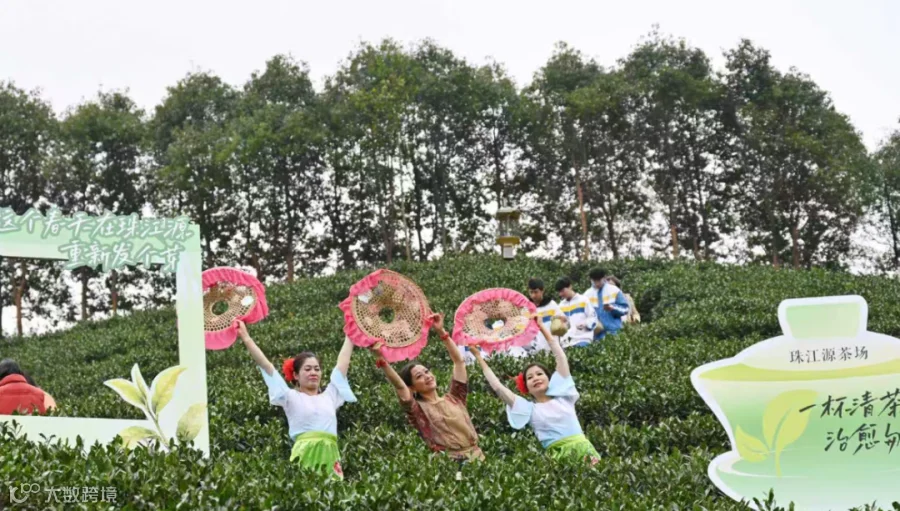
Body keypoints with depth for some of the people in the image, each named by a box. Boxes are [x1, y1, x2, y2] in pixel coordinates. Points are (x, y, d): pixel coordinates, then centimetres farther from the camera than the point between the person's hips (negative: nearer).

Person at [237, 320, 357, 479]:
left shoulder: (329, 396, 20)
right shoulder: (291, 397, 11)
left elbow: (343, 363, 28)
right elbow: (265, 365, 8)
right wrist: (246, 338, 6)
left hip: (330, 456, 4)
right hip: (305, 456, -4)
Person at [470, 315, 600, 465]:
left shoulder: (562, 395, 16)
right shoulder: (528, 409, 13)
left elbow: (560, 356, 18)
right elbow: (497, 386, 12)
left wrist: (541, 326, 23)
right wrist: (479, 358, 17)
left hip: (582, 447, 1)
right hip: (557, 456, -1)